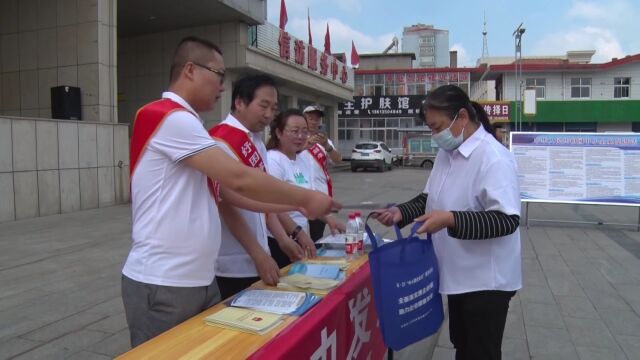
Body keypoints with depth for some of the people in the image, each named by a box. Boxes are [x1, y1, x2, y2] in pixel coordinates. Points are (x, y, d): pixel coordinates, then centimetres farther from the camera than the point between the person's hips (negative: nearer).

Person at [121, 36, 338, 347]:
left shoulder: (182, 121, 15)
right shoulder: (171, 118, -16)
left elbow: (227, 193, 12)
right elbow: (239, 180, -22)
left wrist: (293, 204, 7)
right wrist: (305, 199, -11)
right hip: (163, 284, -9)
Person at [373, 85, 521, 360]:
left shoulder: (493, 157, -22)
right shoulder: (446, 153, 5)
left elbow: (507, 220, -26)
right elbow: (430, 198, 15)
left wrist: (451, 220, -35)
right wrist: (401, 212, -2)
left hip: (486, 280, -8)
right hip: (458, 274, 8)